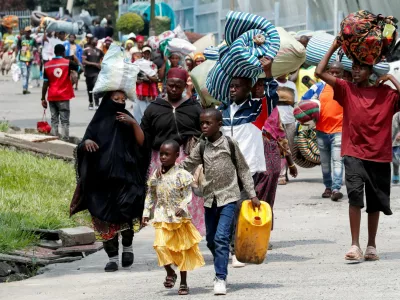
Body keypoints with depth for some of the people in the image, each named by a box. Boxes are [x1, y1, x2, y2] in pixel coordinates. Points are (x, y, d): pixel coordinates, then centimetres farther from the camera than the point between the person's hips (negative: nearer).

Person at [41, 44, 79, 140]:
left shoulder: (47, 65, 2)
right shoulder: (68, 63, -4)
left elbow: (45, 83, 1)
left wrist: (43, 98, 6)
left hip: (52, 97, 3)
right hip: (64, 96, -3)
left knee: (54, 120, 7)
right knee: (64, 121, -2)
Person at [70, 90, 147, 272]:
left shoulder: (126, 121, 10)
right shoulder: (98, 122, 8)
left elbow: (142, 143, -2)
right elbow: (82, 148, 5)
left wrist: (134, 124, -15)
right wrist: (86, 142, -17)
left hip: (124, 177, -1)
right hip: (101, 180, 1)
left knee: (124, 213, -18)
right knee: (106, 219, -1)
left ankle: (127, 246, 6)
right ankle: (112, 258, 6)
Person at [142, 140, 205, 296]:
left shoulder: (181, 175, -9)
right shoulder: (155, 176, 4)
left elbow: (188, 195, -9)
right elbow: (151, 196, 13)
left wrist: (182, 208, -25)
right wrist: (146, 213, 9)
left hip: (179, 218, -3)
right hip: (162, 218, 3)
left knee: (182, 250, 6)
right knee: (160, 245, -16)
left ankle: (183, 282, 17)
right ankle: (170, 272, 8)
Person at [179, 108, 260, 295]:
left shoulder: (230, 144, -5)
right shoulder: (201, 148, 6)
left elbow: (243, 170, 0)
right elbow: (186, 165, 7)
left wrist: (252, 195, -1)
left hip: (228, 197, -5)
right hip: (210, 198, 5)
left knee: (221, 237, -16)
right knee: (211, 240, 11)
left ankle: (220, 278, -16)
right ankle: (220, 271, 29)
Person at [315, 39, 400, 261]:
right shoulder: (346, 89, 2)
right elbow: (320, 72, -5)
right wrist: (334, 47, -3)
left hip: (379, 155, 1)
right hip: (354, 153, -1)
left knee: (375, 202, 11)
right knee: (355, 195, -20)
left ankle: (371, 245, 27)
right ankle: (355, 245, -18)